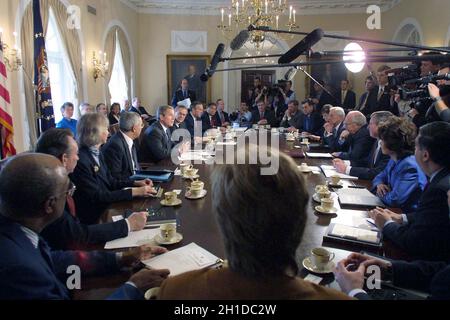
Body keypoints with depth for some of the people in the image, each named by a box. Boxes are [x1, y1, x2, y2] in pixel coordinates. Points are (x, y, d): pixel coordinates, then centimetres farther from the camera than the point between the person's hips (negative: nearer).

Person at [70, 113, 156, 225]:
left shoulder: (97, 153, 6)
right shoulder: (81, 160, -20)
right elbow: (97, 196, -21)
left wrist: (135, 183, -2)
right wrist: (133, 192, -23)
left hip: (107, 207, 7)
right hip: (94, 217, -7)